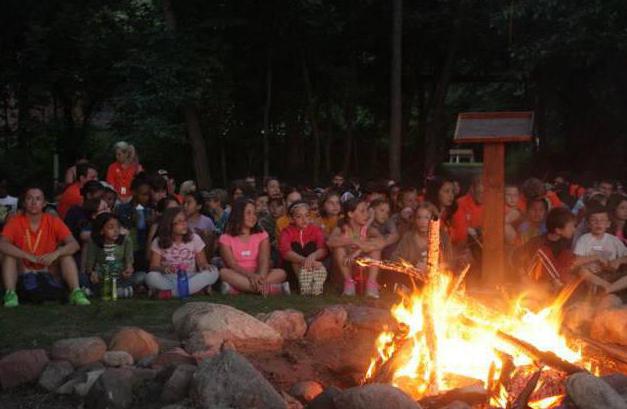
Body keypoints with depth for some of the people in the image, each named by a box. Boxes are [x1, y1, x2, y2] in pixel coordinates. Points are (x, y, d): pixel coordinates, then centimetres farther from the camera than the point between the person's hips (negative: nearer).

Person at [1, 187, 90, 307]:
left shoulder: (53, 222, -3)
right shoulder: (15, 222, -6)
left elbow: (74, 245, -13)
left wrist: (55, 254, -33)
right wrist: (29, 256, -35)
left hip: (49, 273, 1)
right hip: (23, 274, -1)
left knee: (66, 254, -20)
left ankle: (76, 292, -29)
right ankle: (10, 294, -31)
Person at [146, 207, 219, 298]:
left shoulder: (195, 238, 4)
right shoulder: (158, 242, 1)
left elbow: (202, 262, 5)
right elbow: (154, 267, -4)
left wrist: (204, 265, -20)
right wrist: (162, 269, -28)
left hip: (190, 279, 2)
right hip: (168, 279, -2)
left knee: (213, 272, -27)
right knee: (151, 277, -34)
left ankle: (169, 292, -29)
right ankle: (195, 290, -34)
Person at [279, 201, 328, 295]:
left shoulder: (316, 229, 1)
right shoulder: (287, 232, -4)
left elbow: (323, 249, -16)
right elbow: (285, 252, -23)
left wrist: (312, 256, -39)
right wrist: (303, 260, -40)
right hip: (292, 269, -2)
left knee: (311, 245, -22)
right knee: (295, 247, -25)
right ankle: (303, 284, -35)